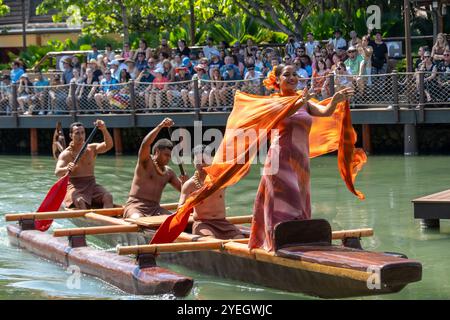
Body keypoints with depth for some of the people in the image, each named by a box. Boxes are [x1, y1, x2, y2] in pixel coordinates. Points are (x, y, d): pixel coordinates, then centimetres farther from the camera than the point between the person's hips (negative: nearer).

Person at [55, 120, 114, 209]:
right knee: (79, 201, -36)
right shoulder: (66, 154, 0)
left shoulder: (91, 149, 9)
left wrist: (104, 130, -26)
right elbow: (57, 172, -15)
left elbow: (108, 145, -8)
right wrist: (66, 169, -40)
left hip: (91, 184, 3)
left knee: (108, 197, -25)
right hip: (74, 186, -3)